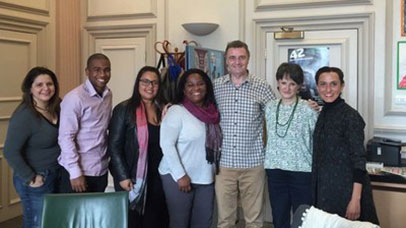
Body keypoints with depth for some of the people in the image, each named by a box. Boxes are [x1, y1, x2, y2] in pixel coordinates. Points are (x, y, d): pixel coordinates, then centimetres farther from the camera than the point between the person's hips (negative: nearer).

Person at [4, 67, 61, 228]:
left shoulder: (56, 108, 1)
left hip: (56, 176, 7)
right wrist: (29, 178, -18)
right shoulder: (25, 115, -20)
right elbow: (10, 152, -22)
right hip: (37, 181, -7)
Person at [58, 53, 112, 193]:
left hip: (101, 170, 6)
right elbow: (65, 138, -16)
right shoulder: (74, 98, -15)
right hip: (78, 171, -6)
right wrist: (75, 173, -18)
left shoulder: (108, 95, 6)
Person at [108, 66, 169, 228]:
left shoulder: (162, 110, 9)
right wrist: (123, 176, -14)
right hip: (132, 179, -5)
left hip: (157, 178, 5)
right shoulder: (124, 109, -7)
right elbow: (114, 146, -10)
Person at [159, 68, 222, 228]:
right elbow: (166, 144, -15)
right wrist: (180, 175, -17)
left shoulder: (211, 112, 8)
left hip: (206, 179, 6)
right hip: (179, 177, -5)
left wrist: (214, 172, 10)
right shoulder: (176, 111, -9)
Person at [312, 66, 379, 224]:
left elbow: (359, 160, -18)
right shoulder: (322, 114, 7)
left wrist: (355, 200, -22)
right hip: (324, 188, 7)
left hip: (346, 187, -6)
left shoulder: (350, 115, -14)